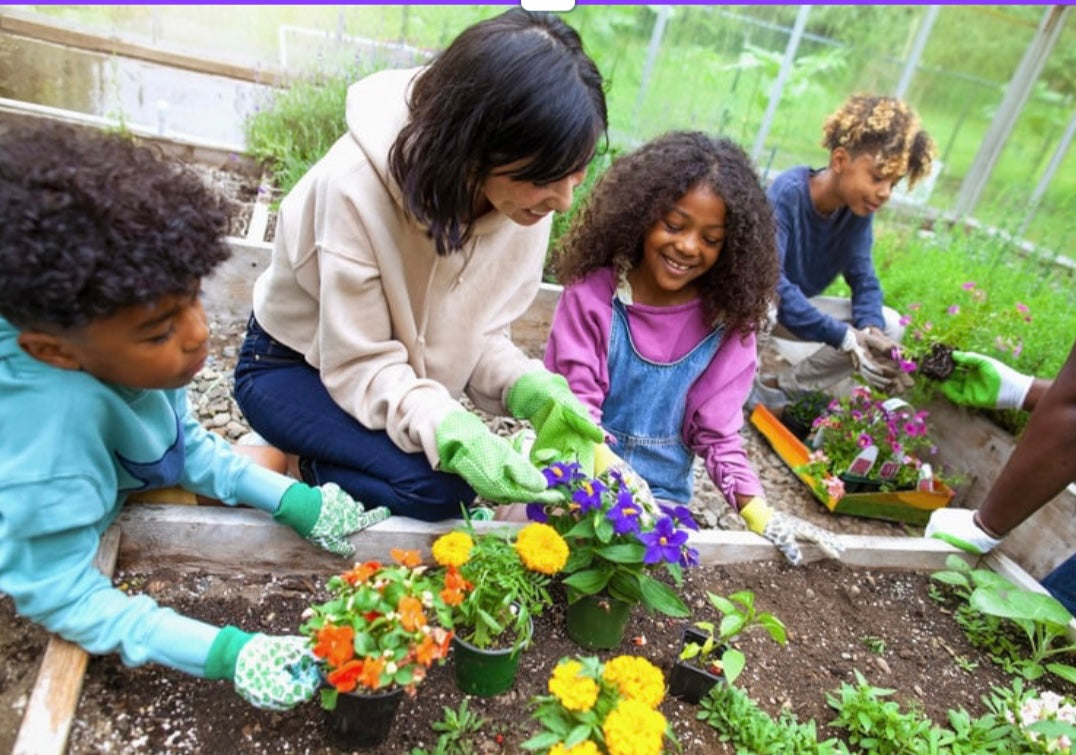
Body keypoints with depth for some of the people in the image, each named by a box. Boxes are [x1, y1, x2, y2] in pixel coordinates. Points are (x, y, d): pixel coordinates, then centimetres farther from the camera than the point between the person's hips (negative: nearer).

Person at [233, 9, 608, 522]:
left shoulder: (523, 194, -17)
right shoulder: (358, 185, -34)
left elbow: (478, 332, -8)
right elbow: (361, 367, -27)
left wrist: (527, 387, -28)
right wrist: (450, 433, -44)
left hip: (400, 371, 6)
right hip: (292, 367, -6)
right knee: (440, 486, -25)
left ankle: (321, 461, 10)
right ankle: (305, 469, 0)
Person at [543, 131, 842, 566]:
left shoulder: (728, 320, -5)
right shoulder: (593, 290, -11)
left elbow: (717, 429, -3)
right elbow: (575, 401, -15)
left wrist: (759, 513, -18)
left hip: (662, 496, 2)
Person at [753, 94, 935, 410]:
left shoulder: (859, 208, -8)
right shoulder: (787, 193, -28)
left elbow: (863, 278, -7)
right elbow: (769, 283, -36)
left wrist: (871, 330, -29)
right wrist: (845, 338, -39)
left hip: (797, 307, 7)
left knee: (890, 326, -5)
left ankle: (779, 389, -1)